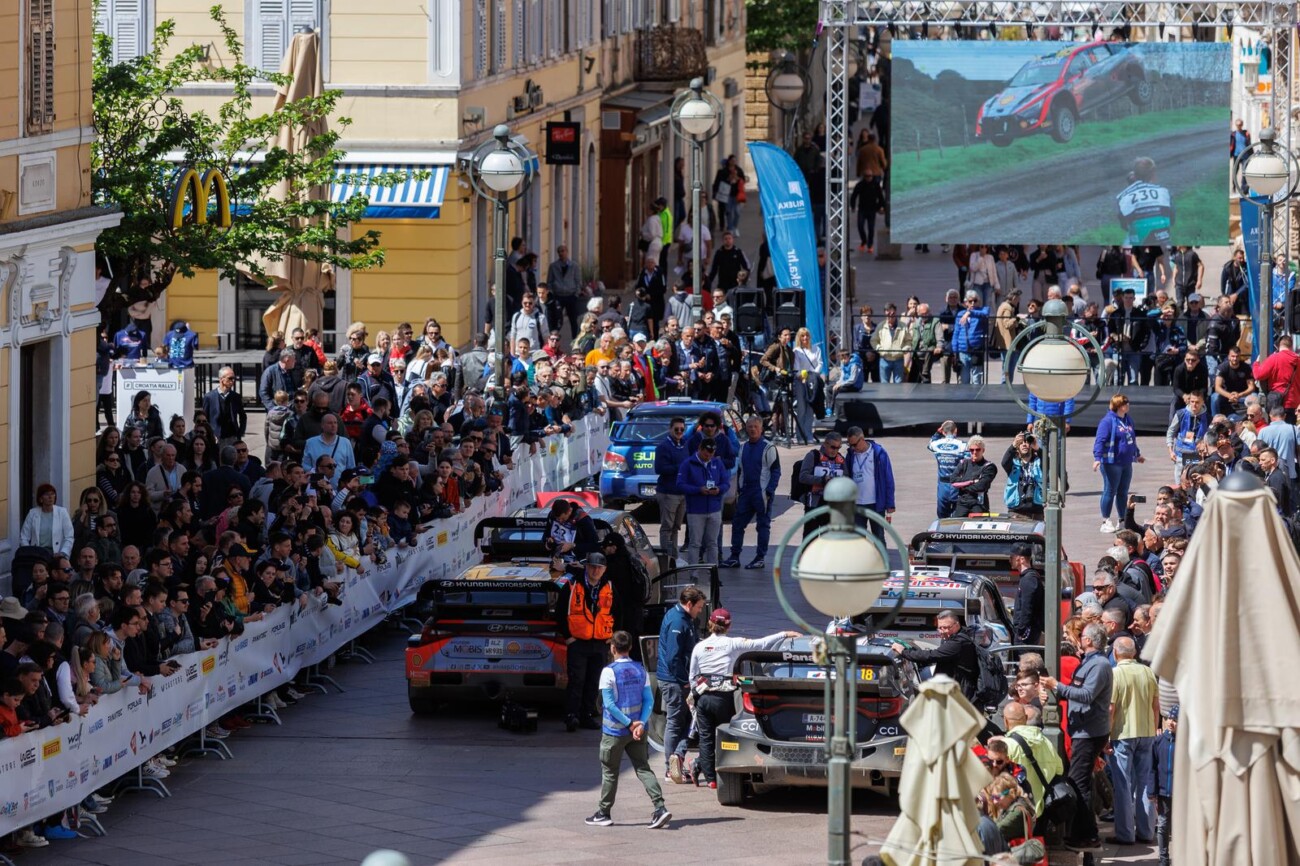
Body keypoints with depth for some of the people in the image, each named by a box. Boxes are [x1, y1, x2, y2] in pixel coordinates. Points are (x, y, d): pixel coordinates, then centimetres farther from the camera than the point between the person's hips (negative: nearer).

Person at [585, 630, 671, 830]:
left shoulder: (609, 672, -12)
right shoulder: (640, 670, 4)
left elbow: (609, 703, -16)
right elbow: (649, 700, -1)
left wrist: (630, 723, -13)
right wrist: (640, 724, -8)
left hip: (614, 730, -4)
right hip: (638, 730, 4)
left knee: (609, 772, 8)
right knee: (643, 768, 5)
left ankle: (603, 813, 18)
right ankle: (660, 807, -10)